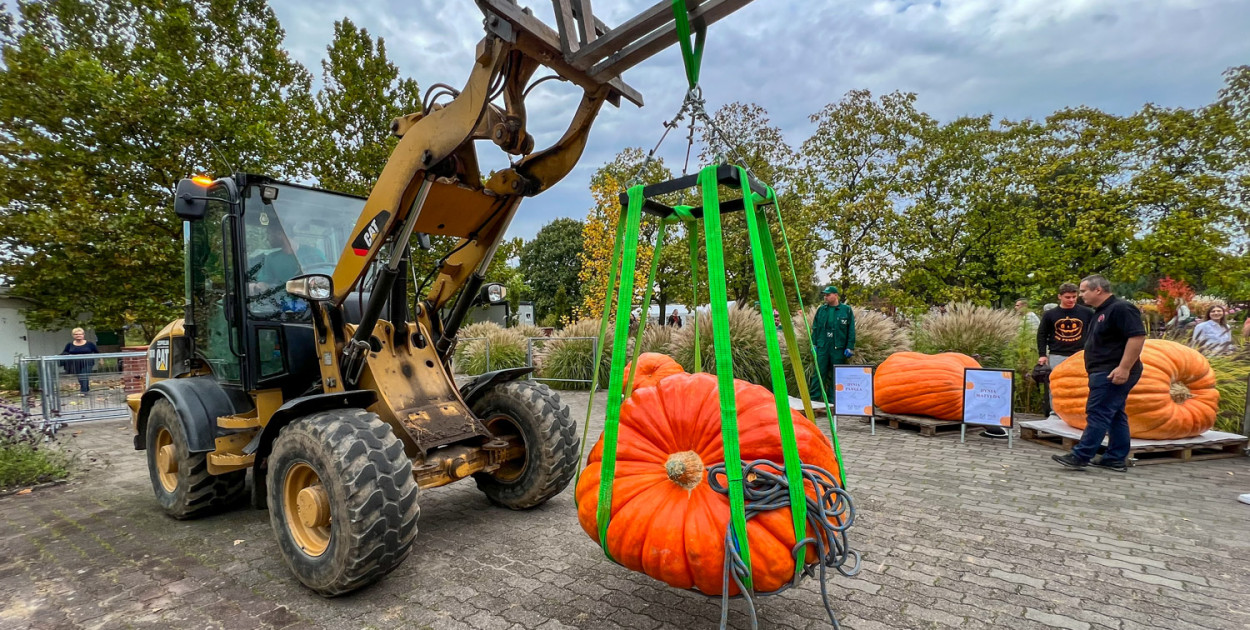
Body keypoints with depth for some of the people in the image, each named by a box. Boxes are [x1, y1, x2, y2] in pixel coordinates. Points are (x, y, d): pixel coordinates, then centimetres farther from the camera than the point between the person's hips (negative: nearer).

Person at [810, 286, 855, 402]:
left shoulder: (846, 310, 3)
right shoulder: (821, 309, 9)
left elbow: (851, 331, 3)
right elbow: (815, 328, 12)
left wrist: (850, 347, -2)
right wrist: (814, 344, 6)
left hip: (838, 348, -1)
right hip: (822, 347, 1)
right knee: (819, 373, -1)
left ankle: (833, 400, 15)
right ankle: (813, 398, 2)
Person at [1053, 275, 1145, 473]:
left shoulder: (1121, 308, -14)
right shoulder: (1101, 312, 17)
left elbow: (1137, 336, -23)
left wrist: (1124, 367, -26)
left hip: (1113, 373, -11)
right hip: (1106, 373, 11)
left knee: (1098, 413, -9)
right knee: (1115, 415, 13)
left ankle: (1080, 456, -8)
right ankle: (1116, 458, 19)